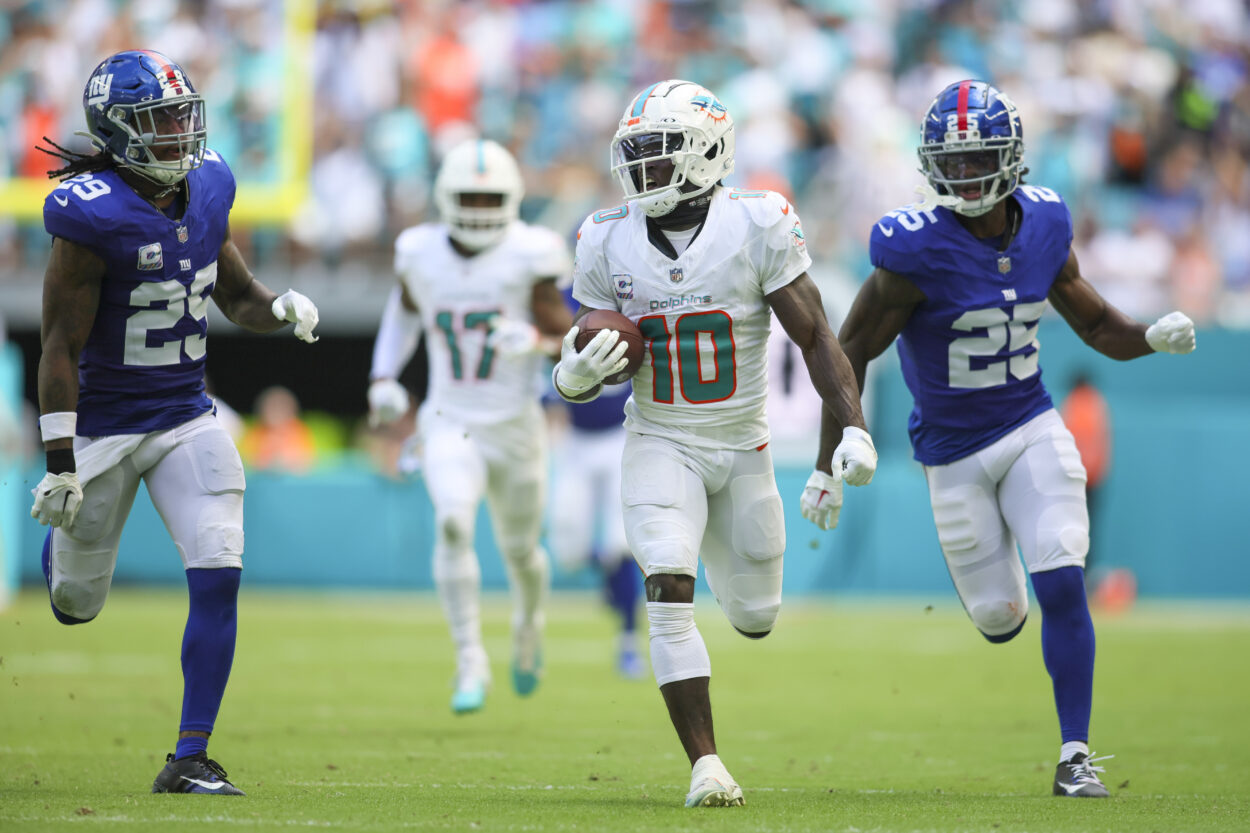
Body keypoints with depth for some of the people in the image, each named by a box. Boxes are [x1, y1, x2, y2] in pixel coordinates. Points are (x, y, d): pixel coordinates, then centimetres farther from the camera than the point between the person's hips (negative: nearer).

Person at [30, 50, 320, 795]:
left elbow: (239, 298, 13)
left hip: (186, 419, 4)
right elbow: (60, 349, -18)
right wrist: (61, 463, -20)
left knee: (219, 579, -12)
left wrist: (281, 308, -12)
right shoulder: (93, 217, -20)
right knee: (76, 604, 11)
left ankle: (191, 758, -5)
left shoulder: (206, 192, -1)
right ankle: (60, 536, 50)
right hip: (103, 426, -4)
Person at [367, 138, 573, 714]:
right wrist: (384, 377, 8)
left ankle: (529, 626, 48)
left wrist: (536, 339, -32)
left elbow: (565, 337, -9)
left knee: (520, 550, 13)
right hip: (449, 423, 0)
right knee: (453, 523, -25)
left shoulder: (529, 255, -11)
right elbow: (405, 308, 19)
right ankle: (470, 662, -19)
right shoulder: (420, 252, -3)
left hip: (514, 425, 0)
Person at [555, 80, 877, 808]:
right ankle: (705, 763, -17)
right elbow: (579, 383, 4)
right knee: (670, 595, -20)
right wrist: (579, 370, -21)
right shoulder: (609, 245, -4)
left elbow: (816, 338, -9)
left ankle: (723, 552, 49)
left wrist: (854, 426, -21)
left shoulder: (757, 228, -12)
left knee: (755, 618, 12)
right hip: (660, 446, 0)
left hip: (743, 447, 0)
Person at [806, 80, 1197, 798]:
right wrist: (830, 466, -15)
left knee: (1062, 589, -13)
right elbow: (850, 353, -14)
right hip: (955, 453, -2)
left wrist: (1153, 337, -14)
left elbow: (1096, 324, 8)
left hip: (1033, 429, 2)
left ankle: (1076, 753, -2)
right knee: (999, 619, 7)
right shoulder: (917, 249, -21)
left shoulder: (1044, 227, -6)